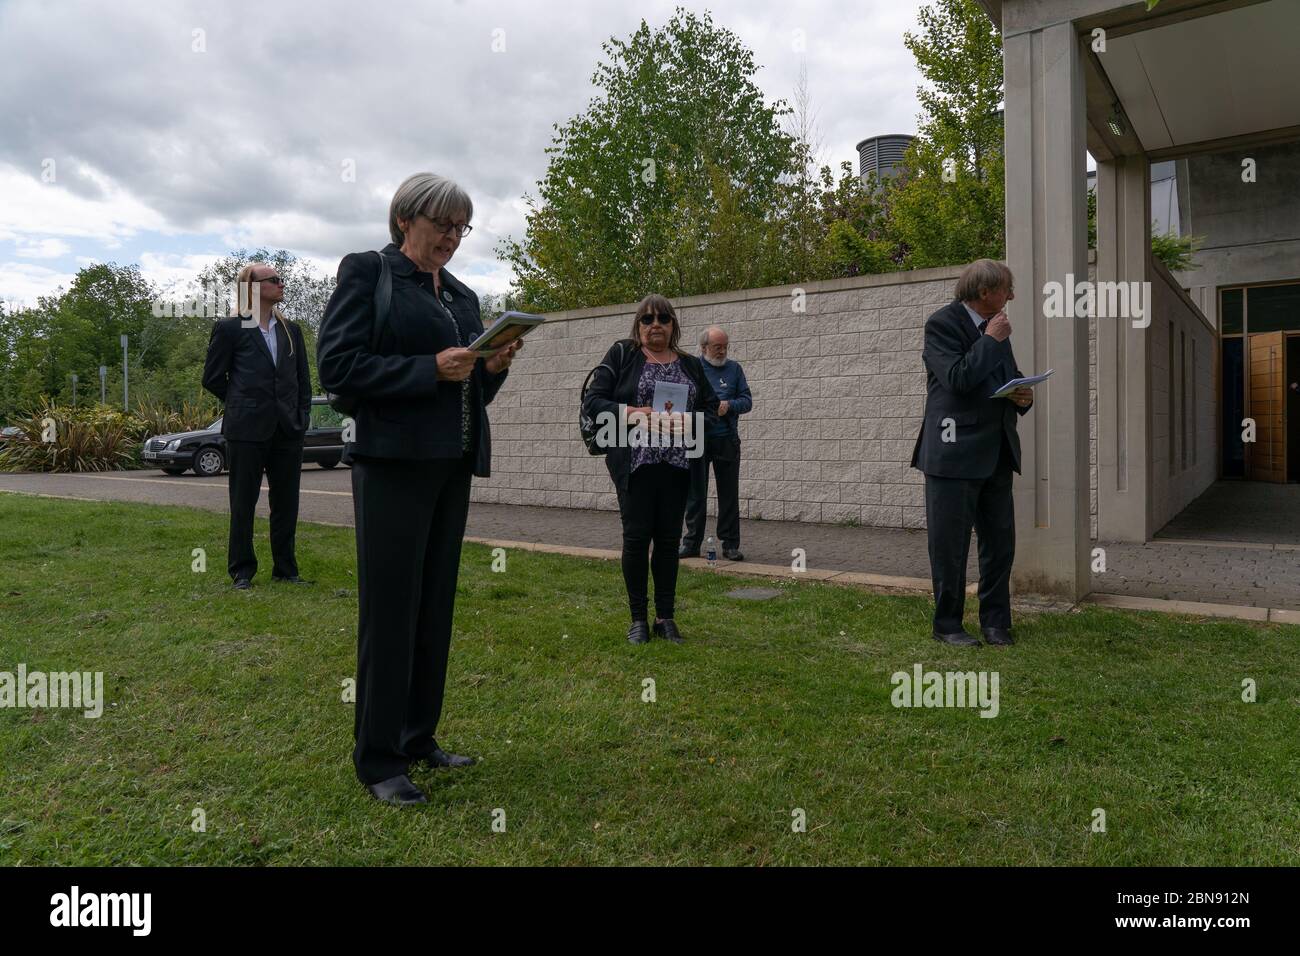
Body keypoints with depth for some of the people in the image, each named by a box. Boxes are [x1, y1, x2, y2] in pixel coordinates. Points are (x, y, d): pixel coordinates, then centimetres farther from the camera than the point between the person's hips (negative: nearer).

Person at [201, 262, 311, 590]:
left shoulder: (291, 330, 13)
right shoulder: (229, 329, -1)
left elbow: (303, 379, 16)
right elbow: (212, 378, 3)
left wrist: (302, 416, 6)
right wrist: (243, 404, 8)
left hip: (287, 429, 4)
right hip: (247, 429, -4)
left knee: (286, 504, 8)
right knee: (243, 504, 5)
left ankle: (285, 569, 18)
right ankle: (242, 571, 14)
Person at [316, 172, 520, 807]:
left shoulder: (462, 296, 18)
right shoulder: (367, 273, 0)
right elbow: (336, 366, -11)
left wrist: (492, 368, -1)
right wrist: (429, 369, -17)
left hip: (452, 468, 7)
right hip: (393, 464, -7)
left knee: (436, 606, 11)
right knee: (389, 610, -2)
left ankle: (418, 738, 24)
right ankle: (377, 758, 10)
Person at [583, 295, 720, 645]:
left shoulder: (691, 365, 14)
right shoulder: (621, 355, 5)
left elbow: (712, 407, 13)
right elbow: (593, 400, -2)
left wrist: (688, 419, -9)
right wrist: (631, 413, -17)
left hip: (678, 464, 3)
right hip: (636, 461, -3)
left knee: (668, 538, 6)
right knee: (636, 536, -1)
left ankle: (666, 616, 16)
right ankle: (638, 618, 11)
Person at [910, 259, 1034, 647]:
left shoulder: (995, 327, 15)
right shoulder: (942, 323, -8)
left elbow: (1011, 376, 25)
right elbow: (958, 378, -22)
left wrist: (1023, 396, 4)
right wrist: (992, 341, -13)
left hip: (996, 453, 8)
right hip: (955, 452, -8)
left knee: (1000, 541, 10)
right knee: (950, 543, 1)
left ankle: (995, 622, 22)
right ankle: (947, 625, 13)